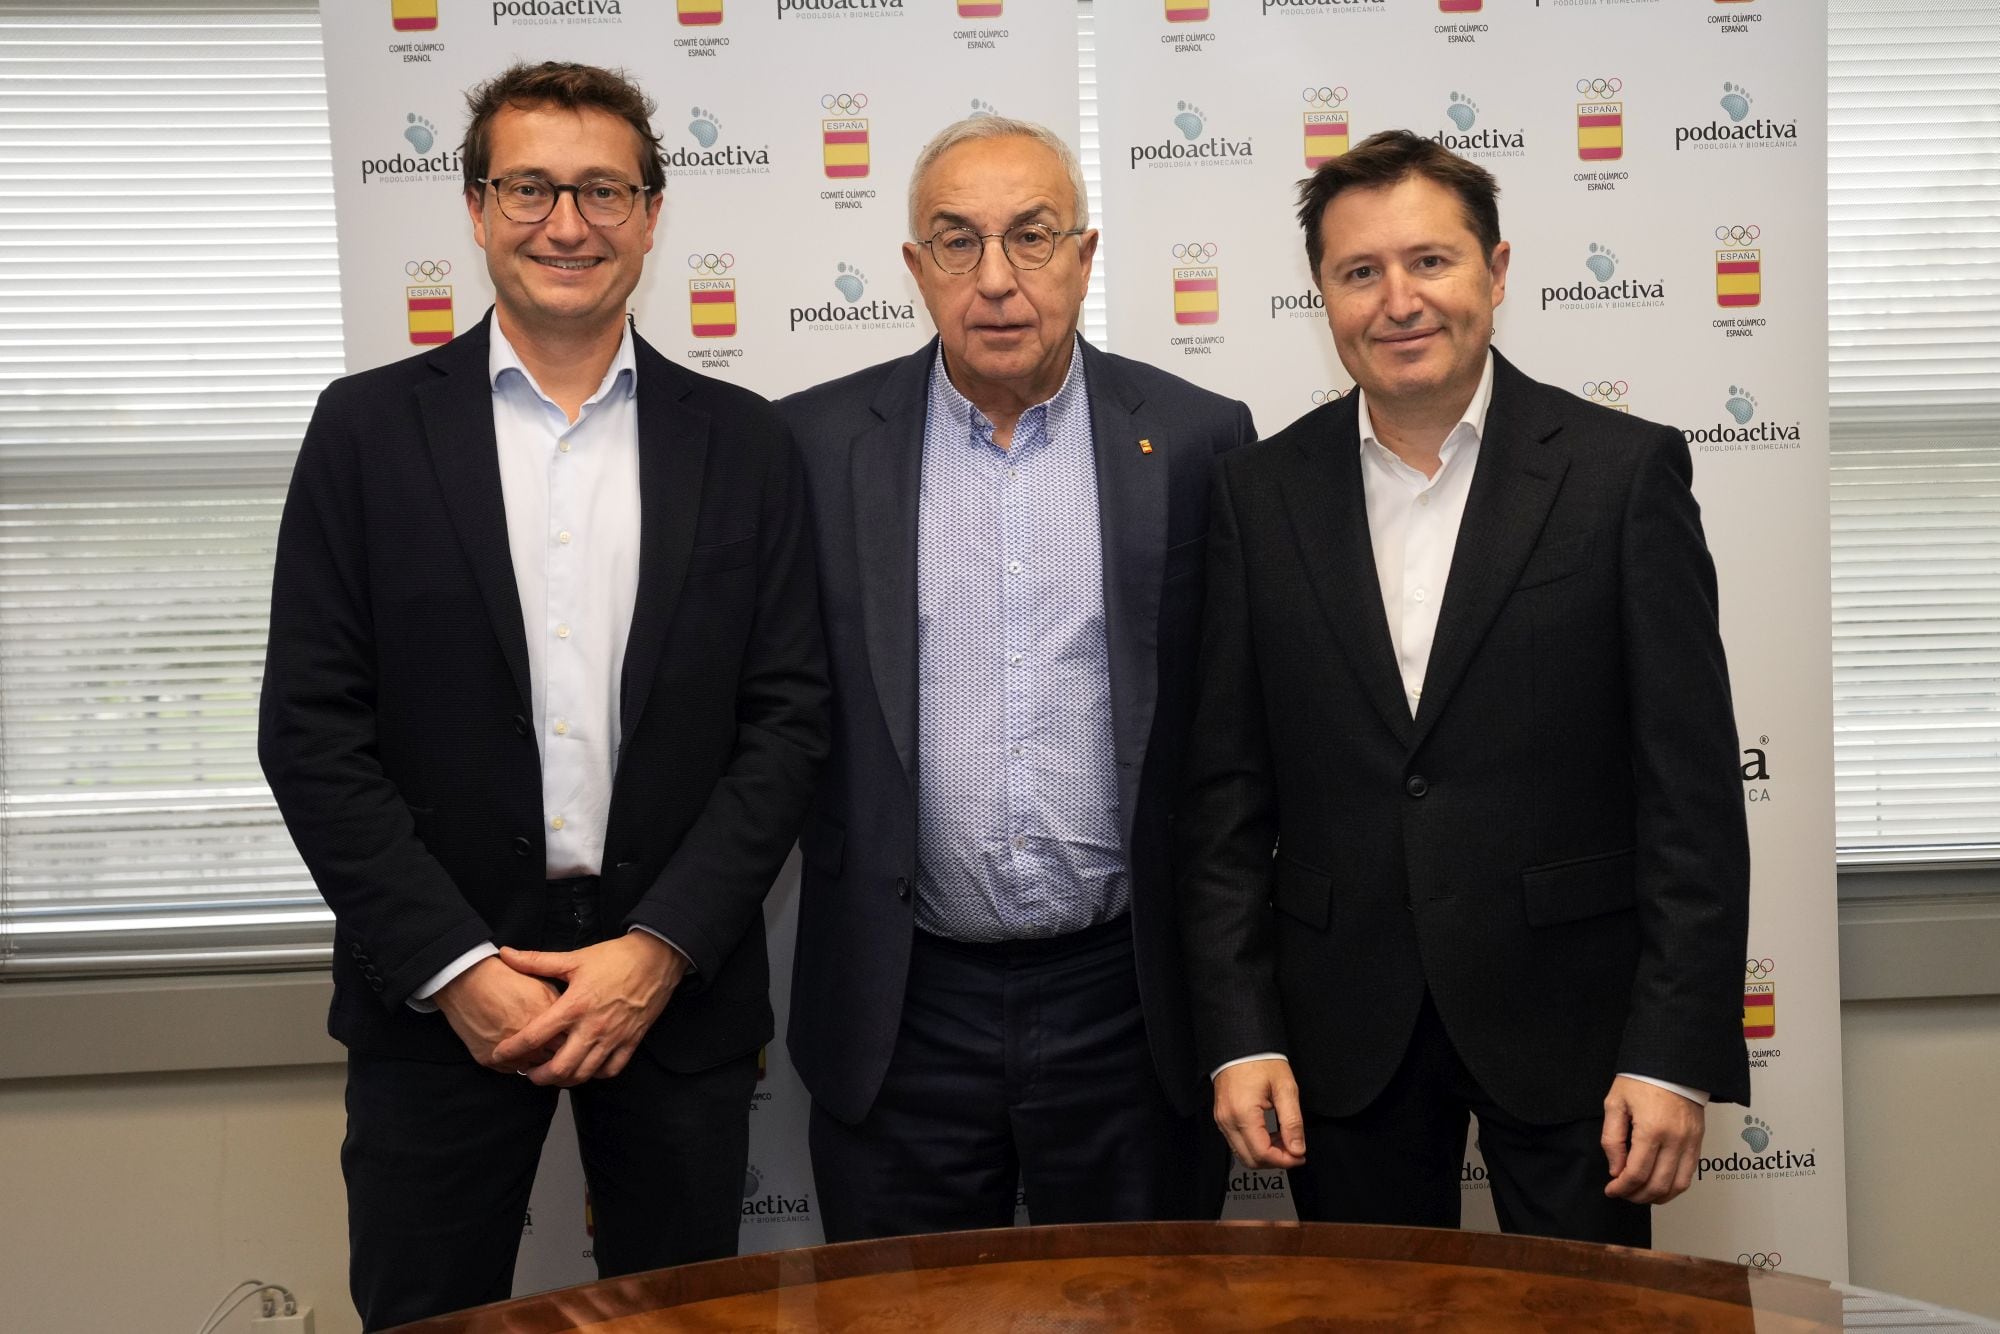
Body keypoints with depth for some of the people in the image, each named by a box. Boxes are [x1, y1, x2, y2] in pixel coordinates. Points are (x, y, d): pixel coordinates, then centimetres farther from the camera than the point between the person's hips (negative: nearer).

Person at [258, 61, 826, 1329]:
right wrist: (453, 966, -10)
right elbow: (312, 727, -3)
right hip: (436, 993, 0)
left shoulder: (745, 444, 3)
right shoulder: (369, 427, 0)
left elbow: (789, 717, -1)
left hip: (678, 987, 1)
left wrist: (661, 950, -10)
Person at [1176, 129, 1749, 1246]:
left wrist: (1678, 1051, -10)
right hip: (1346, 1026, 2)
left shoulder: (1624, 470, -4)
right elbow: (1227, 794, 3)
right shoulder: (1260, 494, 2)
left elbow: (1694, 787, -6)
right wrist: (1240, 1034, -2)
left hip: (1567, 1016, -1)